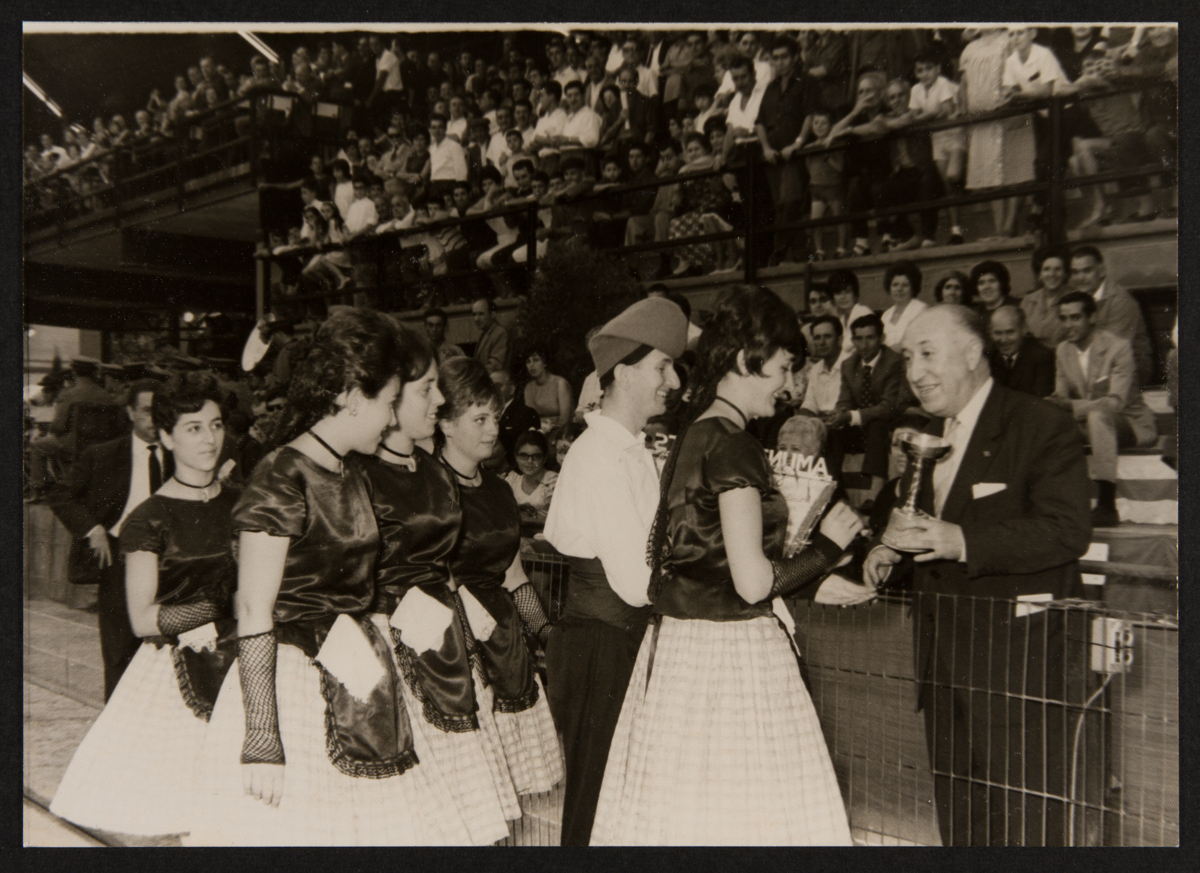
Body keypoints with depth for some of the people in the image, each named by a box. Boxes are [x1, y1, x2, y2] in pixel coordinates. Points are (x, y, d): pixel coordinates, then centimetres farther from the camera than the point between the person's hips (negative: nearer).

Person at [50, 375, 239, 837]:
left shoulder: (239, 504, 8)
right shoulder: (150, 520, -5)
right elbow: (143, 620, -8)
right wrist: (224, 611, -14)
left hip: (238, 663, 4)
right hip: (175, 673, -3)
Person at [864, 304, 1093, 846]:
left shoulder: (1042, 425, -10)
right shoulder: (930, 434, 15)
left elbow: (1068, 531, -20)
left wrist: (963, 542, -29)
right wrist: (892, 548, 5)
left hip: (1017, 646, -8)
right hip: (942, 646, 8)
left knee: (1023, 819, -2)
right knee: (956, 810, 17)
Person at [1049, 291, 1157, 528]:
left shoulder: (1119, 347, -17)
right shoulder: (1063, 351, 3)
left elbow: (1115, 402, -28)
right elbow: (1061, 397, 4)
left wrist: (1072, 406, -40)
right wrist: (1054, 404, -21)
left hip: (1132, 424, -6)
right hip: (1089, 423, 6)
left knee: (1098, 416, -38)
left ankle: (1107, 506, -41)